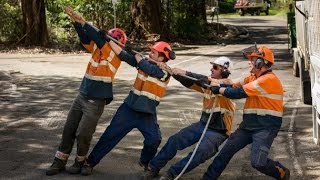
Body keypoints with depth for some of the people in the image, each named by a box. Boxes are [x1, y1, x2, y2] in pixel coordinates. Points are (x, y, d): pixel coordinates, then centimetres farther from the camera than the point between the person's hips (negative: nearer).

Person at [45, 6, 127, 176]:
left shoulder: (115, 54, -12)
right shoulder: (97, 48, 5)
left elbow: (99, 38, -22)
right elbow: (85, 38, -5)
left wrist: (82, 22, -25)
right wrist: (75, 20, -19)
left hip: (96, 102, -6)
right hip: (82, 97, 6)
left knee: (82, 134, -2)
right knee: (68, 129, 8)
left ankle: (80, 162, 21)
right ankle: (60, 162, 18)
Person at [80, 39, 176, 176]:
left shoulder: (164, 72, -10)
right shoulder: (144, 61, 3)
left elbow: (148, 69, -25)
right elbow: (123, 55, -3)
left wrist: (135, 53, -11)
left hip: (147, 113, -3)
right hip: (129, 107, 3)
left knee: (154, 139, -17)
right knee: (111, 134, 0)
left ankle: (145, 162, 14)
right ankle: (90, 162, 9)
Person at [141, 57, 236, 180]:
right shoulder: (207, 83, 7)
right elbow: (189, 83, 1)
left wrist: (186, 74, -35)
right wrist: (173, 72, -16)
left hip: (219, 131, -6)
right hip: (203, 124, 6)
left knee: (201, 152, -29)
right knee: (175, 140, -7)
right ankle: (154, 168, 4)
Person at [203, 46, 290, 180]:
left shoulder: (269, 79, -17)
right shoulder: (253, 78, 13)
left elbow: (240, 92, -18)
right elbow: (235, 85, 9)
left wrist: (219, 90, -7)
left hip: (266, 127, -9)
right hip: (248, 125, 9)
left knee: (257, 162, -21)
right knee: (226, 151, 6)